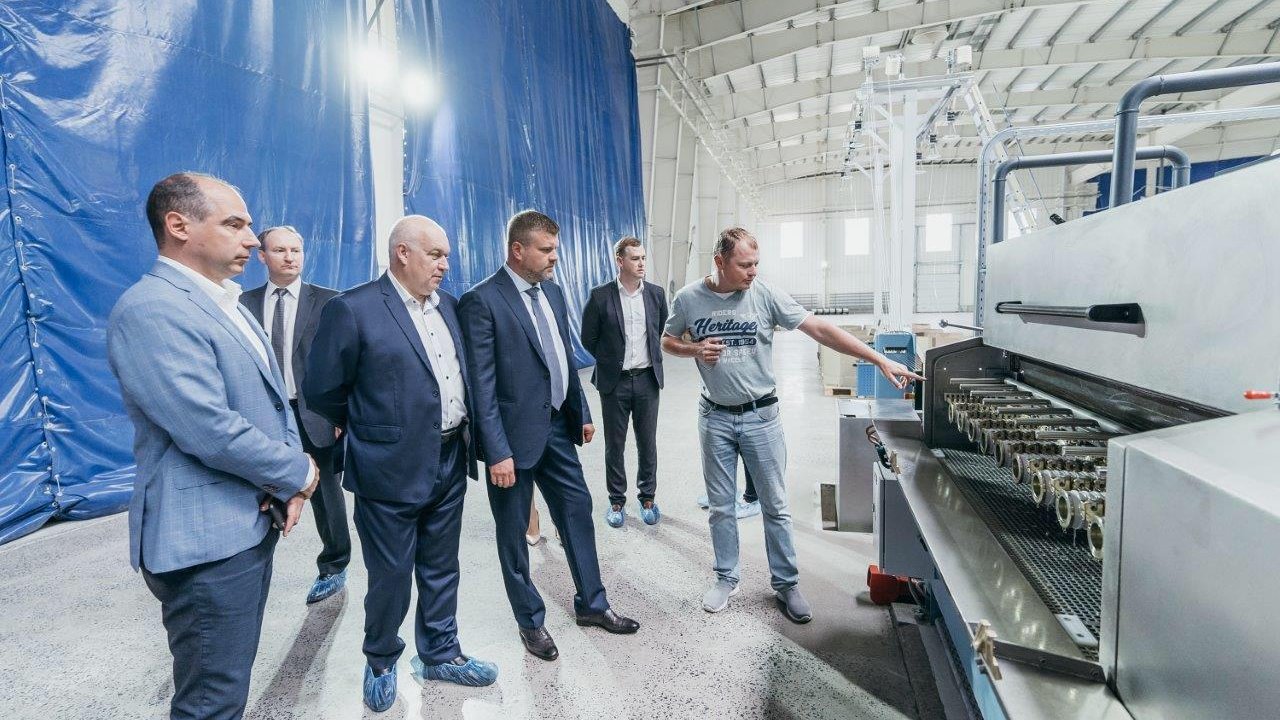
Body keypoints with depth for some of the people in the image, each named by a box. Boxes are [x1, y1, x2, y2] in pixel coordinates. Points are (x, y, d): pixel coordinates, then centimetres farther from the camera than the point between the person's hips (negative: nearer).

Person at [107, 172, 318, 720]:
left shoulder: (226, 304, 12)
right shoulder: (151, 310, -19)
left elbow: (273, 398, 14)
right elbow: (211, 431, -26)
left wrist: (288, 484, -2)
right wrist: (299, 473, -11)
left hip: (252, 523, 9)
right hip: (207, 539, -9)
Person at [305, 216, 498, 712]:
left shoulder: (447, 305, 8)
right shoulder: (353, 309, -13)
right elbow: (321, 390, -8)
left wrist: (464, 435, 10)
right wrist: (372, 427, 5)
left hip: (450, 463, 6)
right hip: (393, 468, -6)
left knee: (441, 570, 19)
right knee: (390, 576, 11)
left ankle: (440, 655, 38)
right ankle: (381, 662, 37)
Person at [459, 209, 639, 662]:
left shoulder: (552, 292, 7)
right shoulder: (482, 301, -15)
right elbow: (481, 385, -18)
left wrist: (582, 412, 15)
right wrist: (497, 452, -19)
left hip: (557, 426, 7)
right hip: (516, 434, -7)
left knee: (578, 510, 16)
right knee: (514, 531, 11)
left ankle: (591, 603, 34)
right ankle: (530, 621, 30)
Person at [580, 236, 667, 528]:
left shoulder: (656, 294, 1)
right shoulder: (600, 296, -8)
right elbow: (588, 338, 1)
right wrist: (610, 361, 7)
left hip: (647, 380, 2)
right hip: (614, 382, -2)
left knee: (648, 443, 10)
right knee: (614, 445, 8)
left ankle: (647, 497, 26)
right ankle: (616, 501, 23)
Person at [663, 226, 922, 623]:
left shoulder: (765, 295, -11)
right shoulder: (689, 298, -6)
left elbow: (820, 329, -14)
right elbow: (668, 342, 8)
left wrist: (880, 360, -18)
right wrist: (696, 349, -14)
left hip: (761, 415, -1)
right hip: (715, 417, 1)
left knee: (775, 506, 7)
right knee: (721, 507, 12)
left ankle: (786, 584, 23)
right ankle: (727, 579, 29)